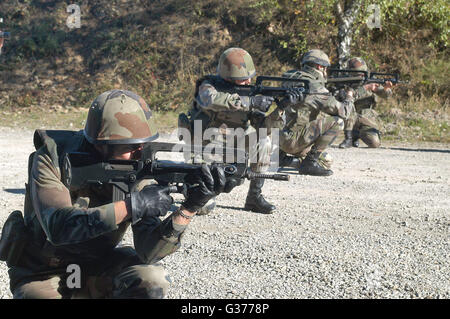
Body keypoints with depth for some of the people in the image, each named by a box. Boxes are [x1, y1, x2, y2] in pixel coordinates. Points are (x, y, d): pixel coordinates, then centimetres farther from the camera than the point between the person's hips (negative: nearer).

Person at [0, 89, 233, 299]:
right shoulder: (52, 158, -23)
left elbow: (147, 252, -23)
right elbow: (58, 226, -39)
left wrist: (190, 207, -37)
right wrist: (132, 206, -42)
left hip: (98, 264, 3)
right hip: (43, 272, -3)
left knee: (151, 280, -24)